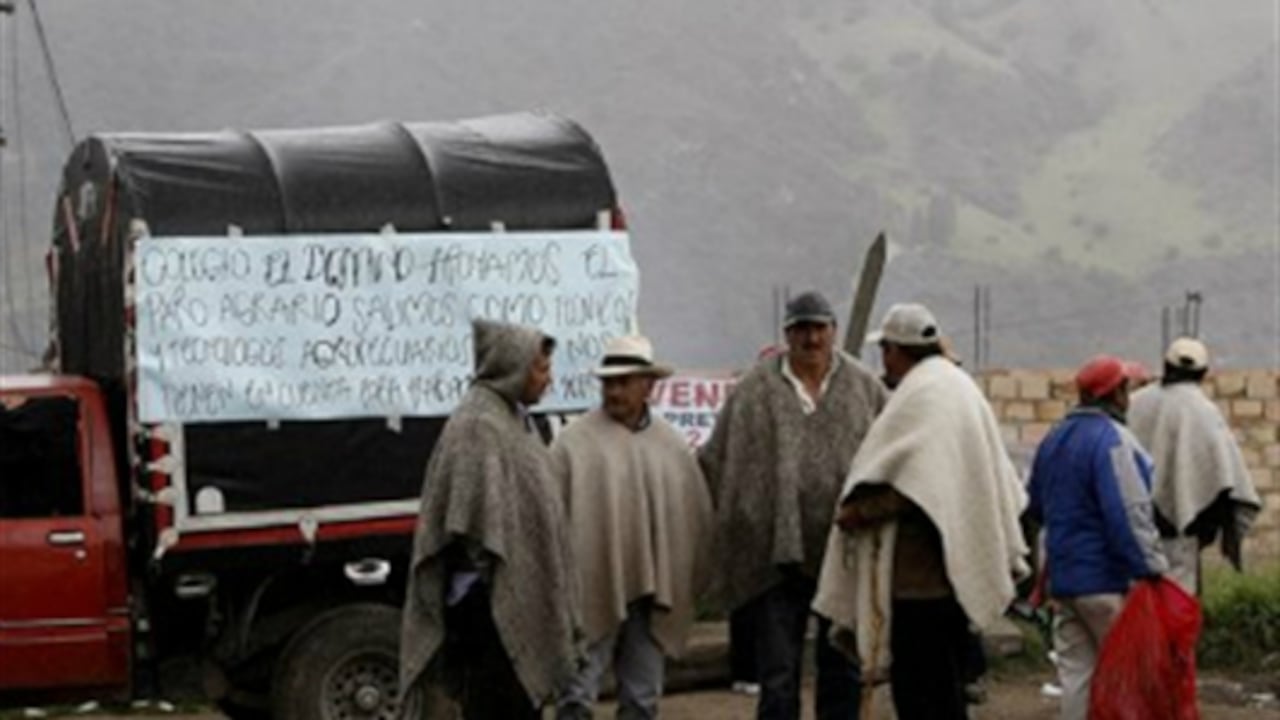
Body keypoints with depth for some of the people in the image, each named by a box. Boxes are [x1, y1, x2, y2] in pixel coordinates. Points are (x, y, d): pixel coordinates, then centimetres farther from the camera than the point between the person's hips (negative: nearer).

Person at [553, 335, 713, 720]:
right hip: (591, 591, -5)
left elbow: (697, 515, 13)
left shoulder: (672, 445, 10)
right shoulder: (575, 441, -5)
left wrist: (688, 584, 9)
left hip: (651, 591, 5)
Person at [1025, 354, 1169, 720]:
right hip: (1107, 580, -8)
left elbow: (1035, 506, 22)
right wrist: (1151, 570, -23)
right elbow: (1129, 514, -23)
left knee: (1076, 671, 9)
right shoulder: (1112, 439, -15)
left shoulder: (1054, 438, 12)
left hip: (1063, 577, 8)